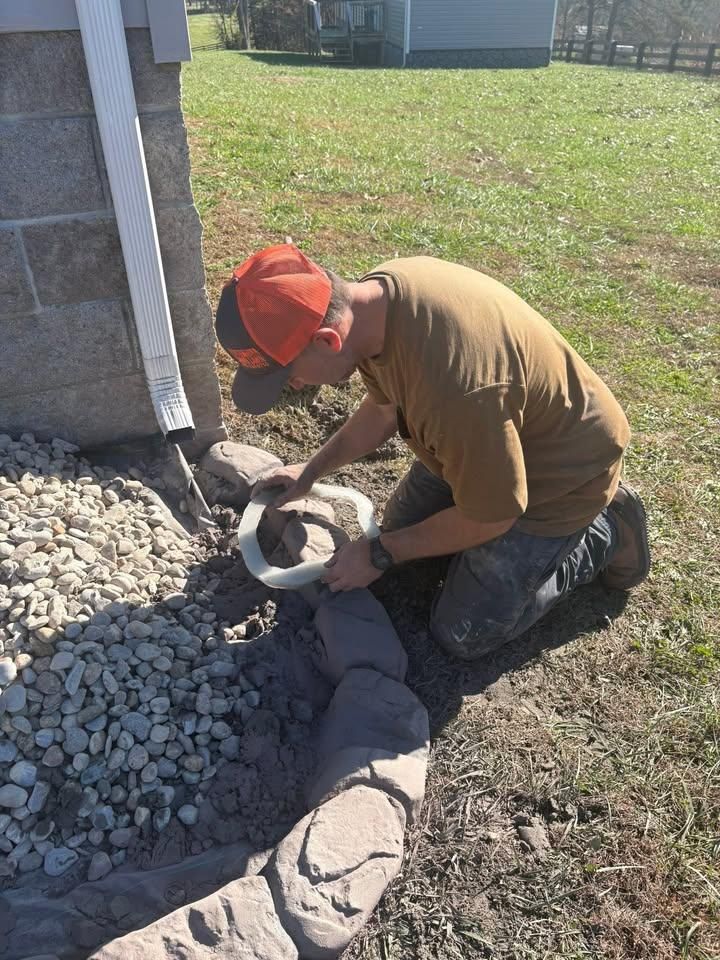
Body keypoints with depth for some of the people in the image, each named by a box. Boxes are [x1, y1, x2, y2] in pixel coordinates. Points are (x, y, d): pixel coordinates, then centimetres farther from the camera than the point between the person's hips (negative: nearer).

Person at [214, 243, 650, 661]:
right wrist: (312, 470, 8)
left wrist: (380, 554, -13)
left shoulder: (453, 389, -44)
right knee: (402, 528, 20)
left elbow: (488, 519, -25)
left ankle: (602, 535, 13)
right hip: (487, 435, 8)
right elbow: (384, 407, 5)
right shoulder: (376, 293, -17)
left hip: (560, 470, -7)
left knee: (463, 633, 0)